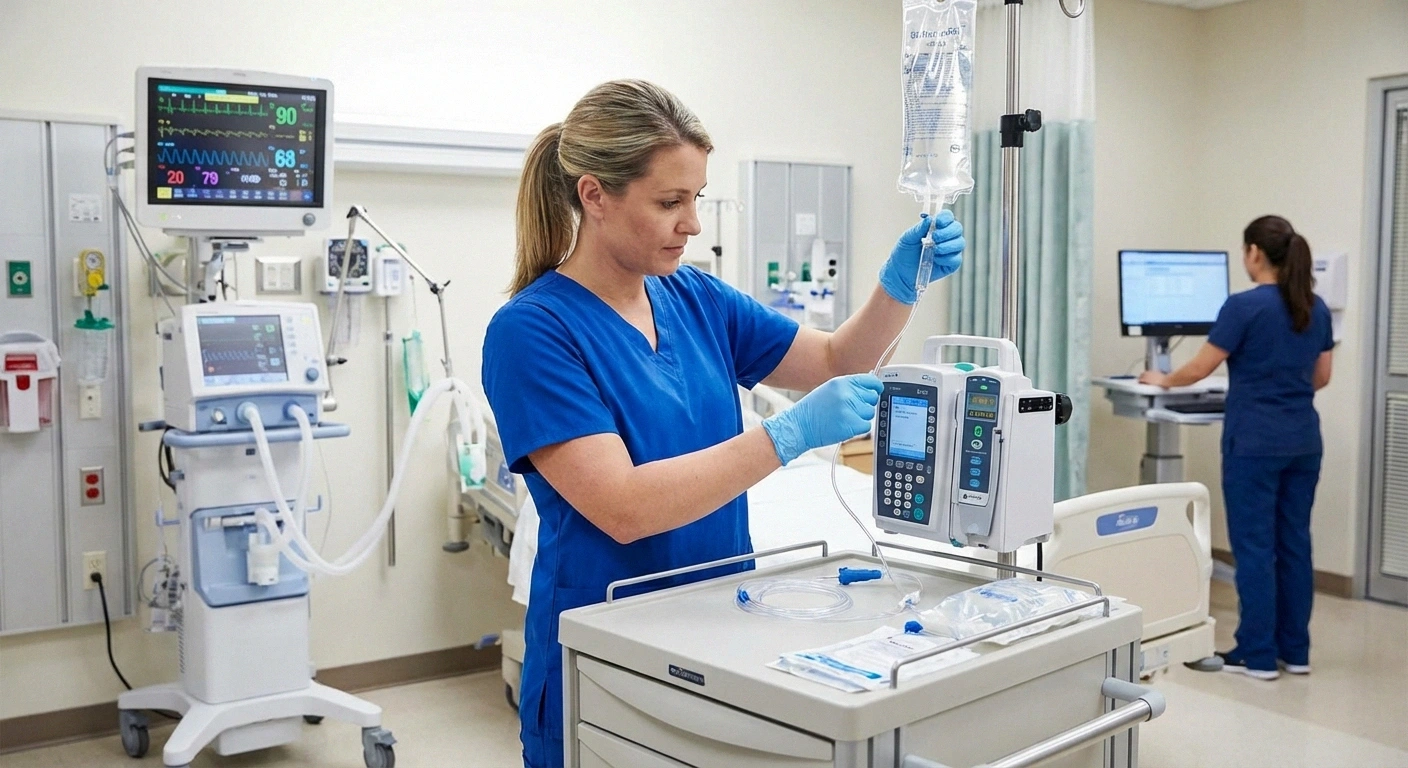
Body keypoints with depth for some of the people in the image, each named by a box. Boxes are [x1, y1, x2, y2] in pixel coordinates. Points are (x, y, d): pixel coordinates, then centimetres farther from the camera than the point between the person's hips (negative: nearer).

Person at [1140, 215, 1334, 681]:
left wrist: (1162, 381, 9)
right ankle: (1295, 651, 19)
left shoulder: (1245, 306, -13)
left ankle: (1258, 656, 6)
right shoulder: (1317, 308, 8)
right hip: (1304, 442, 7)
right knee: (1294, 542, 12)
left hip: (1254, 443, -7)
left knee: (1255, 546, 0)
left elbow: (1199, 370, -9)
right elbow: (1321, 377, 16)